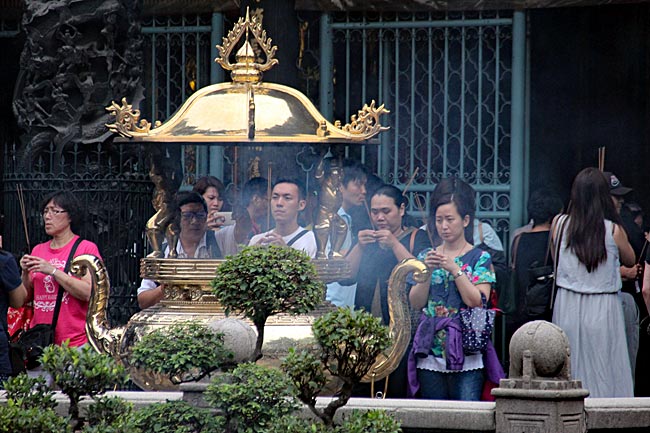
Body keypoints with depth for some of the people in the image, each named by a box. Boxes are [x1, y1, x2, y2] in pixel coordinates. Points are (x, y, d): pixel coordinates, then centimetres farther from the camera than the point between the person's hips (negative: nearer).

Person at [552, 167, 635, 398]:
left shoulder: (559, 223, -3)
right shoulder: (613, 230, -9)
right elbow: (630, 260, 9)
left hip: (567, 309, 3)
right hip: (603, 309, -2)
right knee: (605, 374, 2)